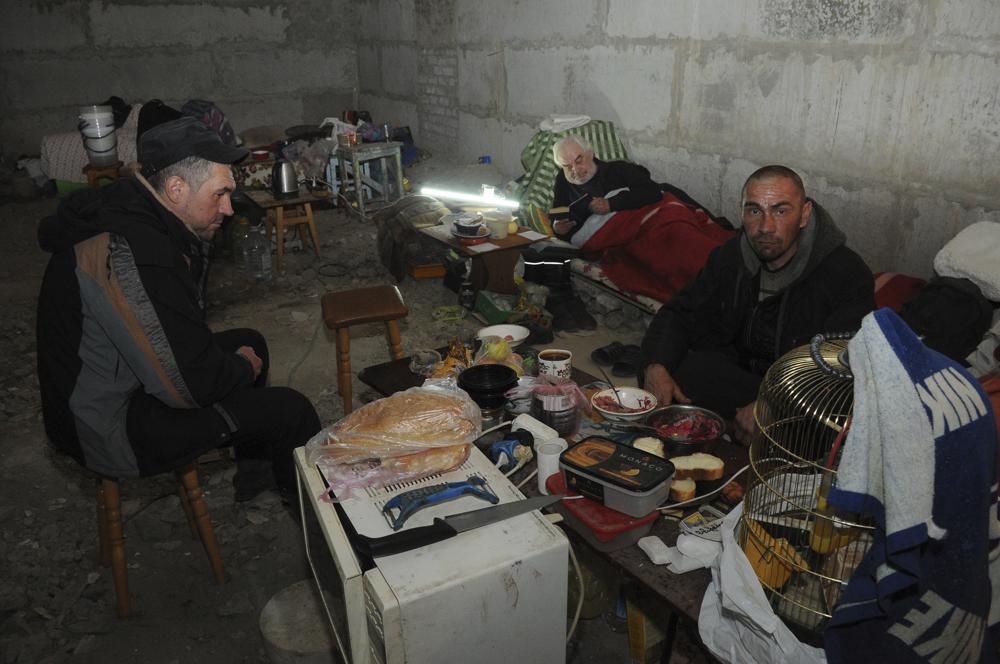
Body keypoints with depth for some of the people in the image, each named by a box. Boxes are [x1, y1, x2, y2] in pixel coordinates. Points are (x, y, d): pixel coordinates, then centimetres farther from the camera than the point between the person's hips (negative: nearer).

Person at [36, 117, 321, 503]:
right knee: (290, 410, -14)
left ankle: (254, 469, 32)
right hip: (112, 430, -10)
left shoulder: (125, 213, 0)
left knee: (249, 342, 21)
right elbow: (191, 385, -30)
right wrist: (244, 368, -12)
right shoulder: (130, 251, -32)